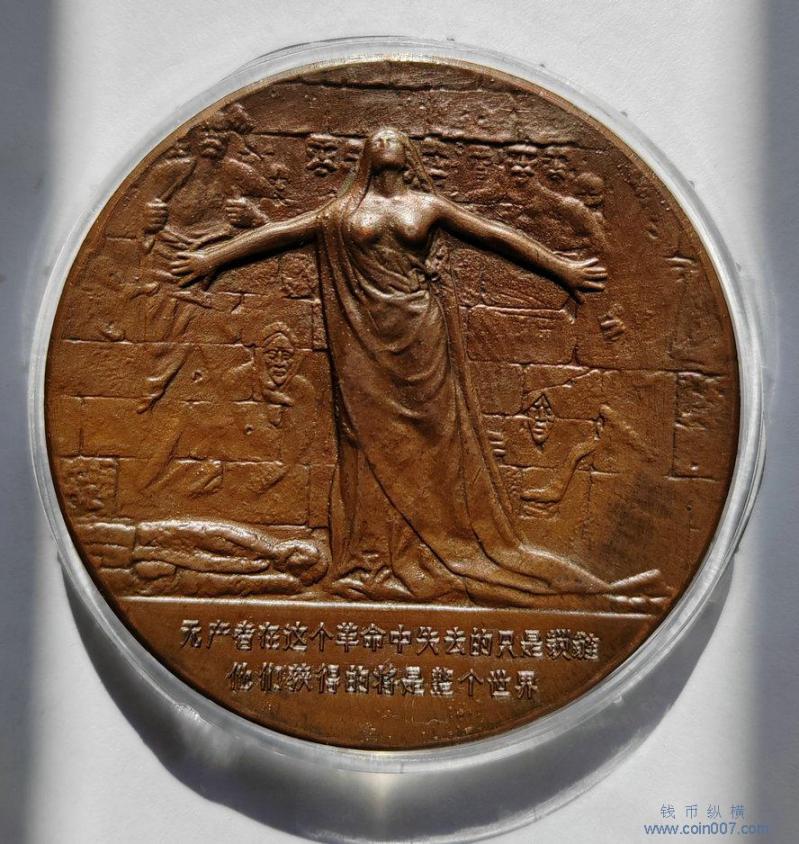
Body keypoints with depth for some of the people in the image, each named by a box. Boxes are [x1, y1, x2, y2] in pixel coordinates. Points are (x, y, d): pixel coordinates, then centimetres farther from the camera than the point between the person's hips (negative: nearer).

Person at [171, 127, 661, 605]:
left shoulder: (429, 205, 10)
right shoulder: (346, 209, 12)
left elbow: (499, 235, 11)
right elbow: (277, 233, 13)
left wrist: (564, 268, 12)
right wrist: (213, 257, 14)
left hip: (421, 332, 0)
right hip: (367, 338, 0)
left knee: (432, 435, 1)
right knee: (373, 439, 0)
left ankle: (450, 548, 10)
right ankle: (377, 559, 6)